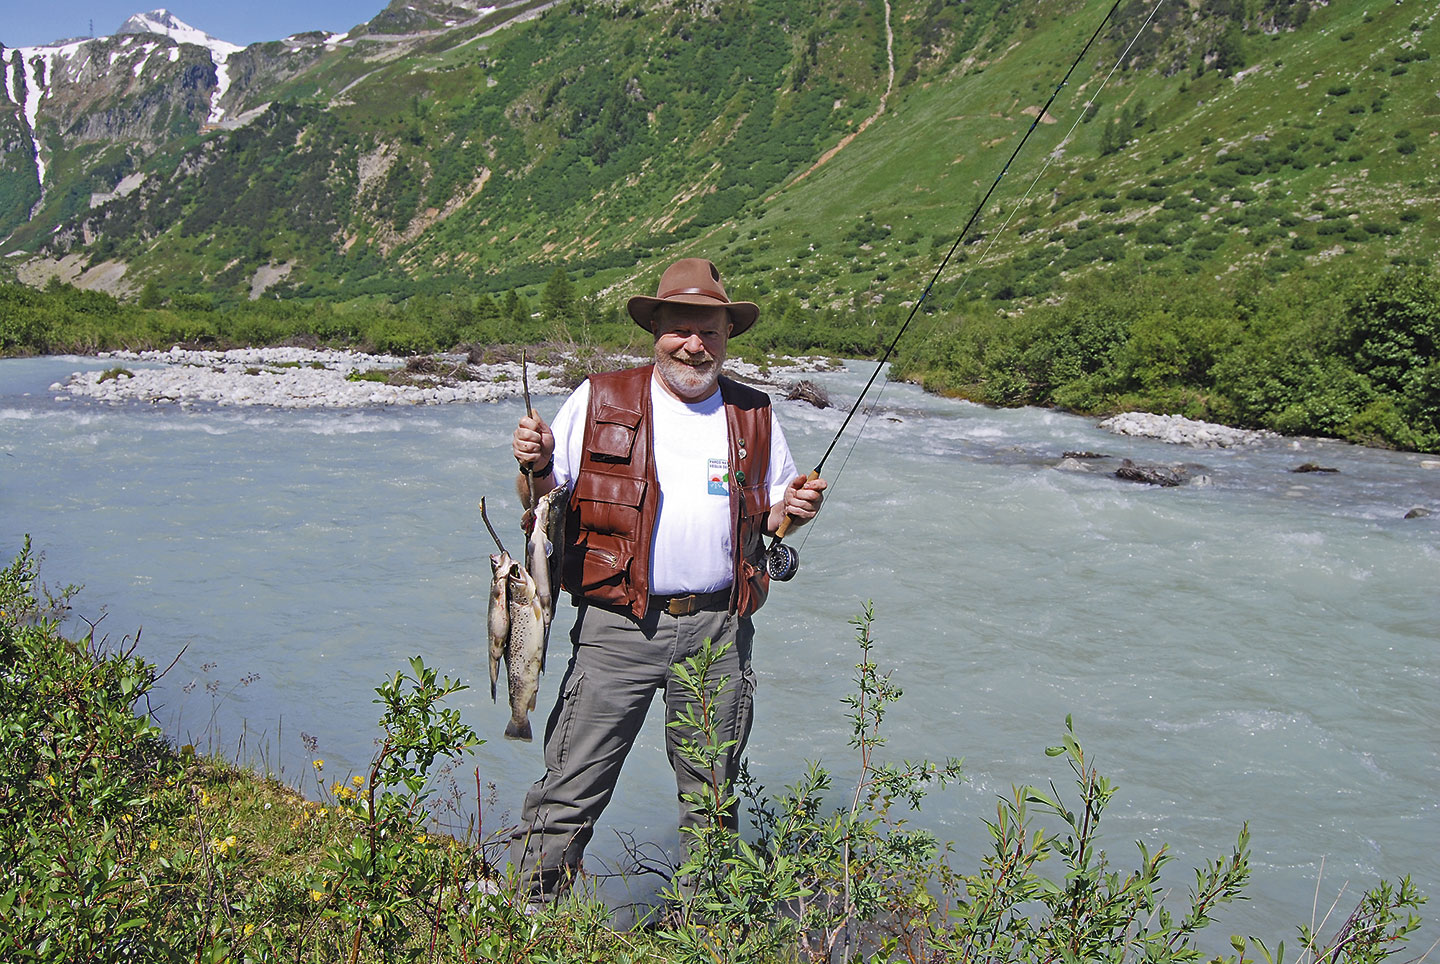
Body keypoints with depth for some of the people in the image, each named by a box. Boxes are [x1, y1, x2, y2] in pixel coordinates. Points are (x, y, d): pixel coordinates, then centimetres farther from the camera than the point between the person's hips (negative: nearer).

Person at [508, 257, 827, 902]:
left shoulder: (754, 416, 11)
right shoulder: (599, 401, 1)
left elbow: (771, 514, 19)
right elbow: (543, 500, 3)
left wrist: (794, 509, -4)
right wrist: (535, 466, -19)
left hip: (719, 629, 3)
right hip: (618, 625, -3)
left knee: (711, 792, 14)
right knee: (571, 789, -4)